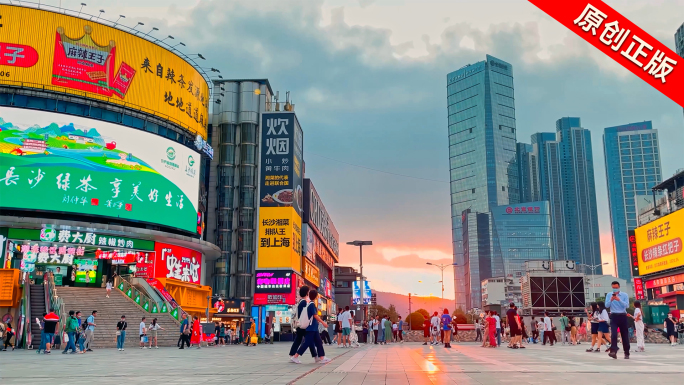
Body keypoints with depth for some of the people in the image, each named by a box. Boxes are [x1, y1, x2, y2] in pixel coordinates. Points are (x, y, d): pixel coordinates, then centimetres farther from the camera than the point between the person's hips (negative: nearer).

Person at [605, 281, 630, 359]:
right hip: (614, 317, 0)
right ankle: (613, 352, -25)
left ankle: (627, 353, 19)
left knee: (625, 335, 7)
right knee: (613, 334, -15)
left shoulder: (624, 295, 2)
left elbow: (627, 305, -9)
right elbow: (606, 306, 0)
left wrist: (619, 300, -23)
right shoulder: (609, 295, 7)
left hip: (622, 316, 0)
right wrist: (611, 300, -18)